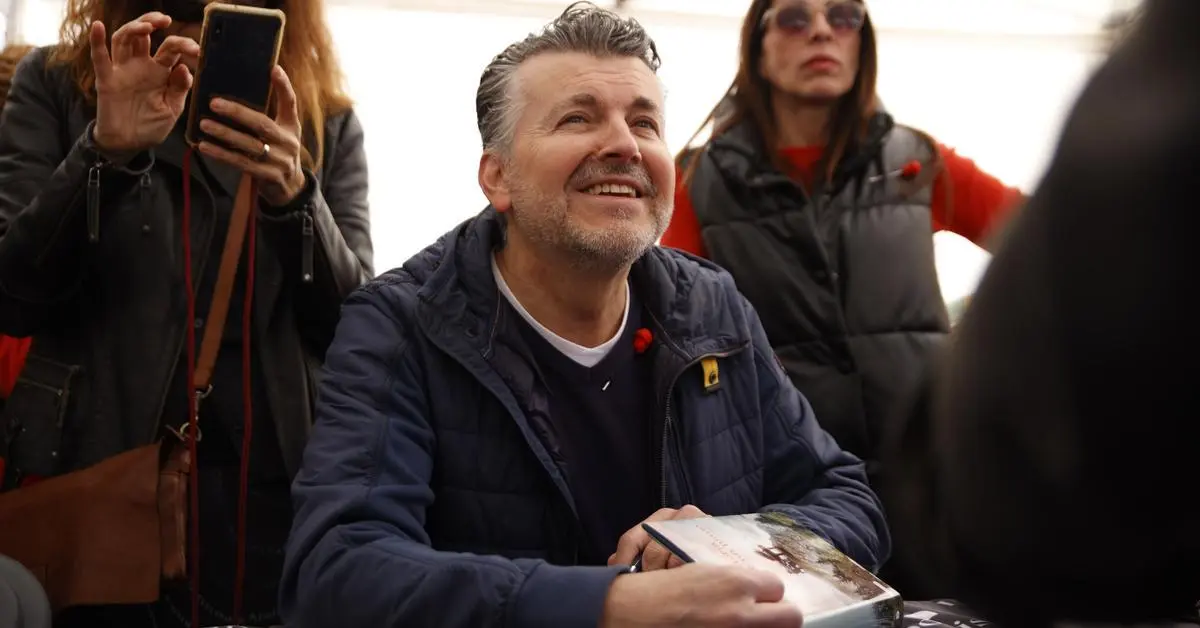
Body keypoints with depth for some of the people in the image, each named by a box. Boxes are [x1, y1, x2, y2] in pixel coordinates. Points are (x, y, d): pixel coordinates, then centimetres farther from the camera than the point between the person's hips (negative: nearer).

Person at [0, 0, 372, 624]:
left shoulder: (327, 121, 6)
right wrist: (105, 151, -18)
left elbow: (358, 327, -1)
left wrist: (295, 197, -18)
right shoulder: (54, 83, 4)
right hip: (95, 486, 0)